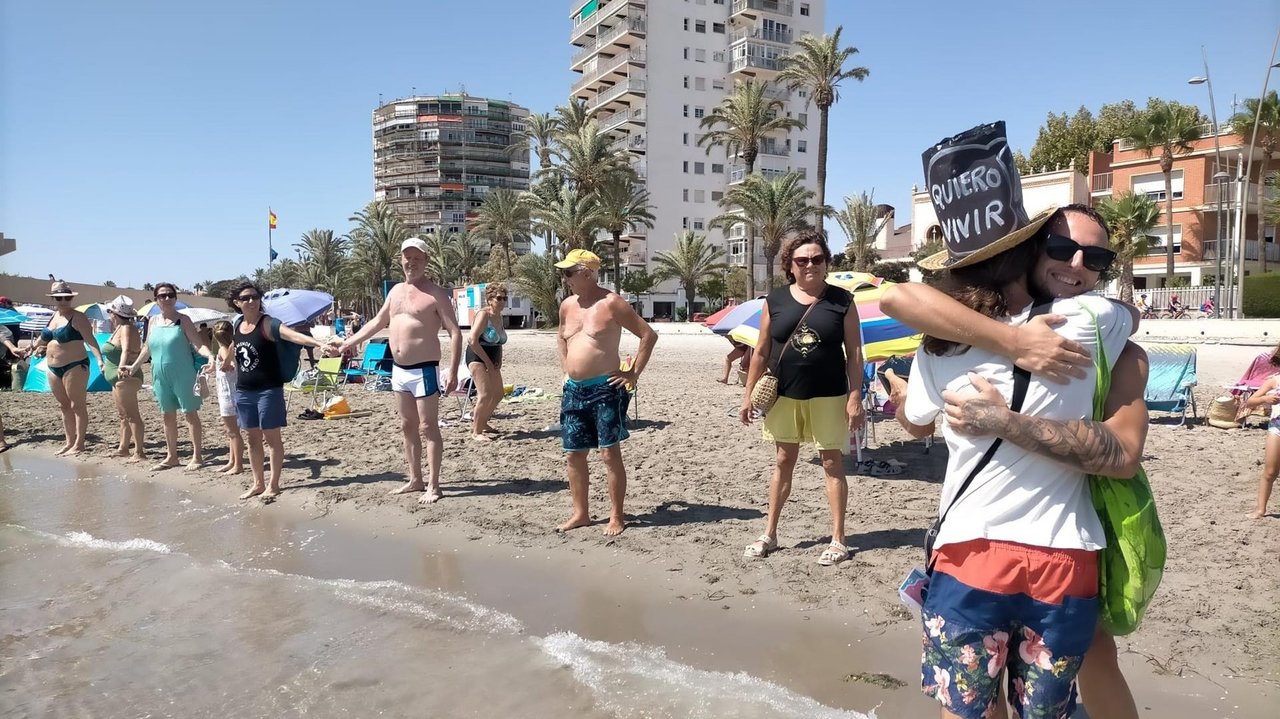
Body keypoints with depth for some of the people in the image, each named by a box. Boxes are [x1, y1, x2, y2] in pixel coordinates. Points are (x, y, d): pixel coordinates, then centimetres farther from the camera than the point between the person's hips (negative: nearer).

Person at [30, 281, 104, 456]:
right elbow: (45, 338, 29)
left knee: (77, 405, -4)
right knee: (64, 406, 12)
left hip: (75, 367, -8)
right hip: (53, 368, 8)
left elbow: (90, 340, -20)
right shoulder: (54, 317, 13)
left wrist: (99, 359, -31)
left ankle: (79, 444, 0)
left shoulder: (77, 317, -10)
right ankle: (70, 442, 19)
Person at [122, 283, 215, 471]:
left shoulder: (183, 320, -6)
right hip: (160, 377, 6)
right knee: (167, 416, 12)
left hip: (183, 376, -6)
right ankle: (171, 456, 23)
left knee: (190, 413, -1)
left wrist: (210, 356, -31)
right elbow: (147, 348, 19)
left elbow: (198, 344, -13)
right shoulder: (153, 321, 8)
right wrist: (134, 366, 21)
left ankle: (197, 456, 4)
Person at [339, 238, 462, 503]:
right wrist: (351, 341, 27)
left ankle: (433, 486, 1)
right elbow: (378, 322, 28)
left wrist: (453, 371, -22)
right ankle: (415, 479, 23)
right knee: (407, 427, 13)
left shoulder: (436, 294, -10)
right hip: (398, 370, 8)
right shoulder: (396, 291, 13)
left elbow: (455, 333, -14)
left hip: (424, 370, -8)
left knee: (428, 428, -4)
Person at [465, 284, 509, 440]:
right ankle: (476, 432, -10)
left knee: (498, 394, 14)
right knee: (485, 395, -18)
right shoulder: (483, 314, -16)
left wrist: (499, 361, 7)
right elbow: (472, 340, -24)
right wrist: (487, 361, -19)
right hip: (477, 358, -9)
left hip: (491, 360, 9)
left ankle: (483, 423, 32)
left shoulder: (499, 317, 10)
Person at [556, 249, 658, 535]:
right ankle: (580, 513, 21)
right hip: (573, 390, 7)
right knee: (574, 453, 9)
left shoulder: (611, 303, -10)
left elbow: (649, 335, -8)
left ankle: (616, 516, 6)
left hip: (605, 388, -7)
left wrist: (634, 373, -9)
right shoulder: (567, 305, 11)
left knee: (610, 453, -3)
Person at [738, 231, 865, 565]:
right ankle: (769, 534, 22)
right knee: (783, 462, 12)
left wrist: (855, 397, -9)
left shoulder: (841, 300, -2)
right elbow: (761, 352, 6)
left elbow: (854, 353, -2)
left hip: (828, 396, -2)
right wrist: (749, 394, 3)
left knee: (832, 464, 6)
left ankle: (838, 540, 15)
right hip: (784, 395, 2)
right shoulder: (775, 300, 2)